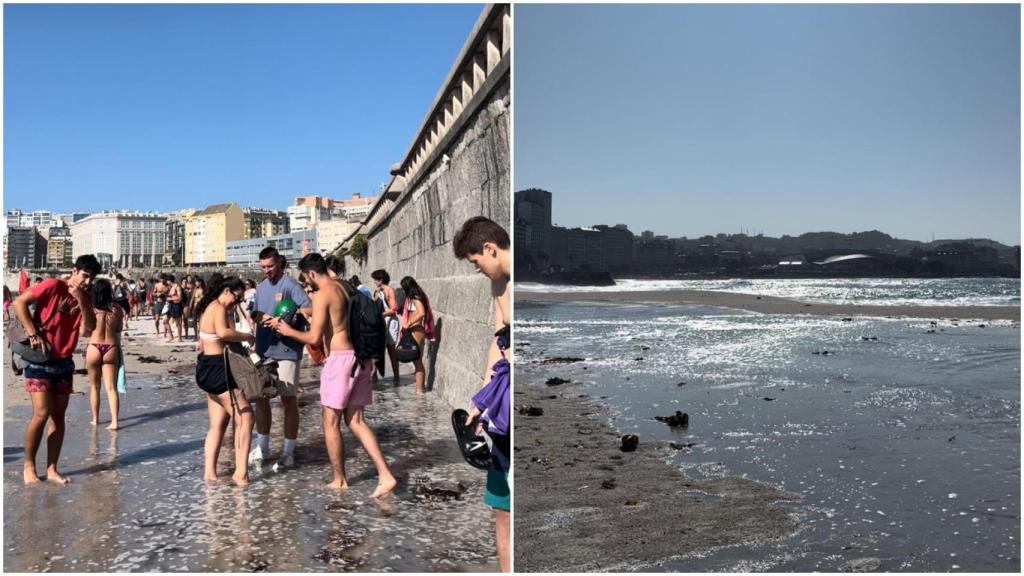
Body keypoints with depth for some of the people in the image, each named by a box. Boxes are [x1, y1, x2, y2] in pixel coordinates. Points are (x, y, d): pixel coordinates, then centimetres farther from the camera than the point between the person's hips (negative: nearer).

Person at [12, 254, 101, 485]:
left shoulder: (85, 297, 6)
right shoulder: (52, 286, -10)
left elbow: (88, 328, -5)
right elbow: (19, 303, -14)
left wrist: (81, 300, -14)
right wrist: (33, 333, -16)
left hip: (64, 362, 6)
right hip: (40, 360, -6)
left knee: (58, 416, 6)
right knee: (41, 413, -10)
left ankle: (52, 469, 12)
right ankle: (29, 466, 7)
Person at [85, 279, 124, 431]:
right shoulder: (117, 309, -4)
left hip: (94, 348, -1)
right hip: (111, 348, 1)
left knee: (94, 386, 17)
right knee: (111, 388, 3)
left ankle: (95, 419, 26)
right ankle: (114, 421, -6)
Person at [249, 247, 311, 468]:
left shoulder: (290, 285, -10)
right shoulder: (261, 287, 13)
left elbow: (310, 310, -22)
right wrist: (259, 317, 1)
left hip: (286, 351, -7)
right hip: (263, 350, 7)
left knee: (289, 400, 0)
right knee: (261, 397, 13)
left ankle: (289, 452, 8)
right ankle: (262, 446, 28)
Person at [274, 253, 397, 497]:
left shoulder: (322, 295, -10)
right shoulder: (344, 290, 14)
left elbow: (314, 337, -12)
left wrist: (288, 331, 3)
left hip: (340, 359, -8)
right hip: (359, 357, 8)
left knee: (331, 423, 7)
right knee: (355, 420, 9)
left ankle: (339, 480, 16)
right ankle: (385, 476, 0)